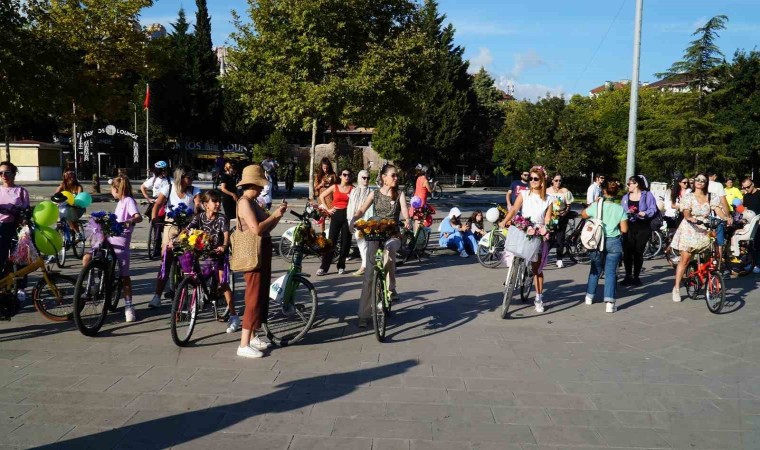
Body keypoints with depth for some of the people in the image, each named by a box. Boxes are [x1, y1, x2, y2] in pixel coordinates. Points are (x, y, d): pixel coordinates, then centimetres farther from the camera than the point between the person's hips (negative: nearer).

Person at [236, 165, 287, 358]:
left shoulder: (253, 202, 15)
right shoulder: (244, 202, -15)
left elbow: (267, 227, 15)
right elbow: (256, 229, -25)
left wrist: (278, 214, 2)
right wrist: (274, 215, -15)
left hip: (263, 251, 10)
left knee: (262, 294, 16)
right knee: (254, 297, -8)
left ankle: (252, 336, 27)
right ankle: (244, 345, -3)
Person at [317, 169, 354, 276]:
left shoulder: (353, 189, 5)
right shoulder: (334, 187, 6)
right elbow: (321, 196, 11)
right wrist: (327, 209, 6)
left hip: (347, 216, 0)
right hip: (336, 215, 0)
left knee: (345, 242, 3)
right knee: (331, 241, -3)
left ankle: (341, 266, 16)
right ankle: (324, 267, -1)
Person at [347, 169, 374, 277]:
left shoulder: (371, 192, -1)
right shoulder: (354, 191, 12)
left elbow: (372, 208, -6)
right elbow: (350, 208, 11)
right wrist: (350, 222, 5)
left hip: (366, 221, -4)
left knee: (363, 244, -7)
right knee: (360, 244, 6)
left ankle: (364, 266, -1)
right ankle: (366, 265, 13)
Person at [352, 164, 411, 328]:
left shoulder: (400, 194, 4)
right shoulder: (375, 194, 4)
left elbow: (405, 212, -10)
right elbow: (361, 210, -4)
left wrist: (407, 221, -32)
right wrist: (353, 220, -24)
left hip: (393, 235, 0)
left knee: (388, 249, -37)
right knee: (369, 275, -5)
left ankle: (390, 288, -16)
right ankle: (363, 314, 1)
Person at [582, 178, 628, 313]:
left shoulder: (596, 206, -8)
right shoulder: (620, 209, -8)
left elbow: (583, 215, 11)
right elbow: (624, 229, -7)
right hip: (614, 242, -1)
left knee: (595, 270, 19)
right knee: (611, 272, 1)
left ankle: (589, 296, 30)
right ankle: (609, 302, -7)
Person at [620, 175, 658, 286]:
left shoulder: (647, 195, 3)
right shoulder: (625, 197, 17)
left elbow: (653, 210, -4)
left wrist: (644, 213, -22)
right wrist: (626, 214, -9)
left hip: (642, 227, -3)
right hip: (629, 226, 3)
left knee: (638, 252, 1)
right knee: (627, 251, -6)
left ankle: (636, 276, 11)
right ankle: (628, 276, 3)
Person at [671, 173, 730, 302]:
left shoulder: (712, 197, 5)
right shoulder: (689, 197, -2)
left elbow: (718, 210, -9)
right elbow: (686, 213, -16)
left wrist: (726, 218, -29)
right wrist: (690, 218, -38)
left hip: (705, 231, 3)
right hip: (689, 230, -2)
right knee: (685, 259, -6)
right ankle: (677, 288, -1)